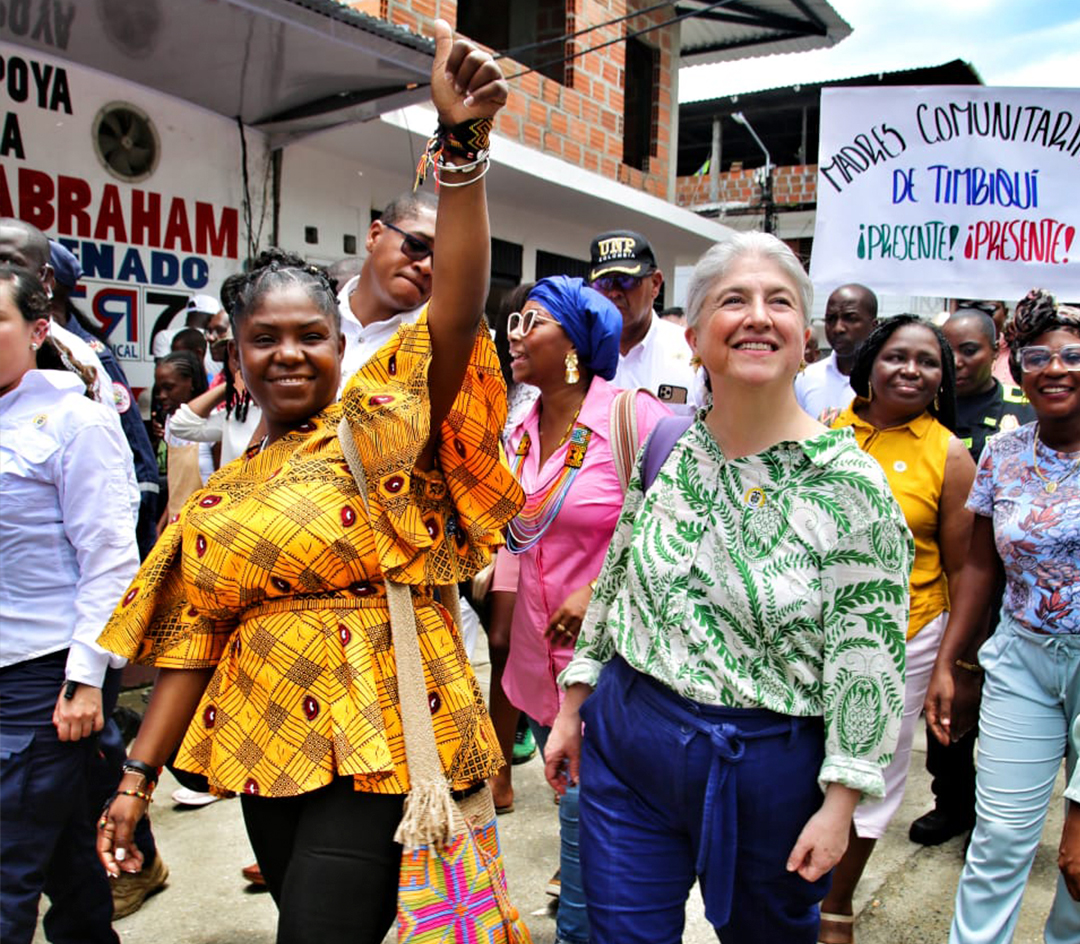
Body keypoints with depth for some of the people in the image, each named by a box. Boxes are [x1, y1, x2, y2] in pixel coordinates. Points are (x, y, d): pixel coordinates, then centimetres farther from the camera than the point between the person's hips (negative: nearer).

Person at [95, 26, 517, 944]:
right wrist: (140, 775, 9)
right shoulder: (224, 491, 10)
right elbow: (195, 636, 11)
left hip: (377, 740, -6)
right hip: (268, 747, 6)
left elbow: (456, 313, -22)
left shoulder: (376, 423, -6)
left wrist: (462, 142, -32)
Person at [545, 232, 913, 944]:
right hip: (625, 742, 3)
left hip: (770, 765, -2)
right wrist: (572, 708, 10)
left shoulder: (850, 484, -14)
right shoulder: (661, 447, -2)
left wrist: (839, 805, -10)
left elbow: (869, 658, -11)